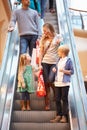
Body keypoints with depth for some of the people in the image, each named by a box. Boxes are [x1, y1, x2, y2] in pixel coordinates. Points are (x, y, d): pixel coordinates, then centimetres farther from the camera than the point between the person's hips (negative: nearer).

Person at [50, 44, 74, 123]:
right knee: (57, 99, 8)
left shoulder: (68, 60, -5)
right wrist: (54, 69, 2)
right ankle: (59, 115, 18)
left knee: (64, 99, 1)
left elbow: (72, 71, -6)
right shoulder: (59, 60, 13)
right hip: (57, 82, 6)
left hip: (65, 83, -6)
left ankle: (64, 116, 11)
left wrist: (64, 71, -18)